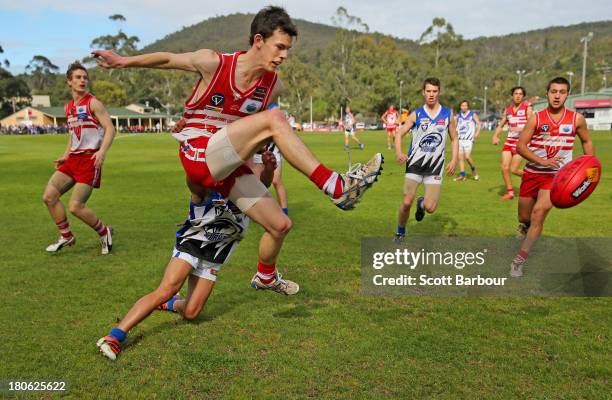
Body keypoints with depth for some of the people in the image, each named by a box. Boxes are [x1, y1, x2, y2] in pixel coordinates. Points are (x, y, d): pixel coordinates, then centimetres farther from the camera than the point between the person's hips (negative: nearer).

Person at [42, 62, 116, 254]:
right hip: (73, 158, 7)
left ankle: (105, 233, 10)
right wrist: (65, 155, 17)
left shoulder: (93, 103, -6)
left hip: (89, 159, -7)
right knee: (49, 196, -2)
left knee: (75, 206, -12)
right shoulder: (68, 107, 15)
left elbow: (110, 129, -14)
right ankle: (66, 237, 13)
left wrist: (102, 152, -28)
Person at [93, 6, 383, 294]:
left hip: (228, 166, 6)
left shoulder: (273, 86, 2)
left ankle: (266, 278, 35)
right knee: (274, 119, -28)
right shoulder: (213, 63, -11)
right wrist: (124, 61, 13)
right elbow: (169, 59, 5)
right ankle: (336, 187, -33)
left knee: (280, 225, 3)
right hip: (197, 156, -6)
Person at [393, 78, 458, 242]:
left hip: (435, 167, 1)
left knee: (430, 208, -8)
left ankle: (421, 204, 30)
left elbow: (454, 139, 12)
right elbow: (399, 134, 1)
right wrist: (398, 152, -18)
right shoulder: (416, 114, 1)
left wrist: (454, 160, -3)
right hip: (415, 164, -1)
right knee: (407, 202, -9)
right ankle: (400, 233, 17)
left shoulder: (448, 114, 5)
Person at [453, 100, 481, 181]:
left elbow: (479, 124, -2)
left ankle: (473, 170, 10)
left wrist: (476, 134, -14)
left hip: (469, 139, -5)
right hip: (460, 139, 5)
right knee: (460, 157, 1)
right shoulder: (458, 116, 11)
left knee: (467, 156, -14)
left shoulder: (473, 115, 0)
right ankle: (462, 175, 7)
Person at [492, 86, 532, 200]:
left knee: (514, 169, -9)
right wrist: (495, 136, 1)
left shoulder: (527, 107, -3)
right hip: (509, 141, 5)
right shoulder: (508, 109, 11)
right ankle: (510, 192, 14)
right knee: (504, 167, -2)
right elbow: (501, 125, 18)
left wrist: (520, 129, -28)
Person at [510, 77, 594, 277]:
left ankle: (519, 261, -9)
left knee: (538, 214, -19)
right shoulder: (536, 118, -7)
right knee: (524, 218, 12)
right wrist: (543, 161, -22)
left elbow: (587, 141, 15)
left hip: (557, 175, -1)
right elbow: (520, 146, -10)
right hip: (532, 173, 1)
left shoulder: (577, 119, -2)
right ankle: (526, 226, 52)